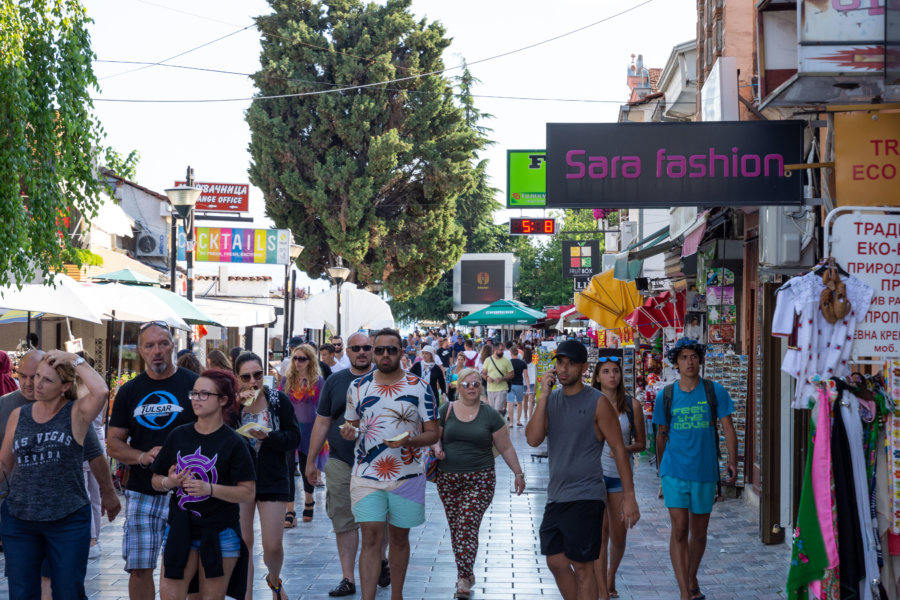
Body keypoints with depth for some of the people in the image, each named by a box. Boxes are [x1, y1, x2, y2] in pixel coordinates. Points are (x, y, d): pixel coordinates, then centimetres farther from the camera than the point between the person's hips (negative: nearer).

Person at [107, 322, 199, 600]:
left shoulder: (193, 384, 1)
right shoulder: (129, 391, 11)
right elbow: (113, 443, 11)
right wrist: (142, 456, -9)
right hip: (141, 493, 3)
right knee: (139, 568, 2)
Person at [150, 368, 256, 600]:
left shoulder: (233, 442, -6)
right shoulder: (178, 435, 5)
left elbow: (248, 493, -10)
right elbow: (156, 481, 11)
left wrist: (209, 489, -21)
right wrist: (169, 482, -11)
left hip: (219, 535, -3)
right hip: (180, 530, 3)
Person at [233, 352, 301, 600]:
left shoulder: (279, 400, -2)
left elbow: (294, 438, -4)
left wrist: (268, 436, -20)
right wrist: (236, 404, -22)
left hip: (273, 479, 0)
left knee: (273, 546, 0)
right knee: (243, 543, 2)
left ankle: (274, 579, 31)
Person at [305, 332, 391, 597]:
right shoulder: (335, 382, 9)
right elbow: (322, 423, 12)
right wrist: (310, 460, 11)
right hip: (341, 463, 2)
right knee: (344, 522, 2)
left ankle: (381, 560, 32)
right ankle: (348, 579, 8)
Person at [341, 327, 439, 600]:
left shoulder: (419, 388, -2)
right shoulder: (358, 387, 4)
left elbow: (432, 433, -1)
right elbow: (351, 425, 16)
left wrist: (409, 440, -22)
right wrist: (348, 432, -9)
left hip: (407, 476, 0)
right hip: (366, 476, 0)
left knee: (399, 537, 12)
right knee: (371, 538, -8)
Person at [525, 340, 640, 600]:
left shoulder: (597, 403, -8)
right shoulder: (552, 400, 8)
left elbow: (619, 450, -6)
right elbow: (533, 439, -6)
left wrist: (629, 497, -10)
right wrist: (543, 396, -12)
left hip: (585, 499, -6)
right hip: (555, 497, 6)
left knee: (582, 567, -2)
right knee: (556, 562, 12)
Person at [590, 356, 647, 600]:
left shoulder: (632, 405, 1)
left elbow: (641, 442, 7)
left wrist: (626, 448, -13)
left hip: (621, 473, 2)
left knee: (619, 536, 9)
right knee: (601, 531, -11)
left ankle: (611, 578, 37)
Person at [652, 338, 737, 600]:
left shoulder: (715, 391, 0)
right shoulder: (665, 396, 2)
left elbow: (728, 428, 0)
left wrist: (733, 461, -11)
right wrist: (661, 468, 21)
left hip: (705, 471, 1)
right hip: (674, 471, -1)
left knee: (699, 532, 12)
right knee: (679, 529, -10)